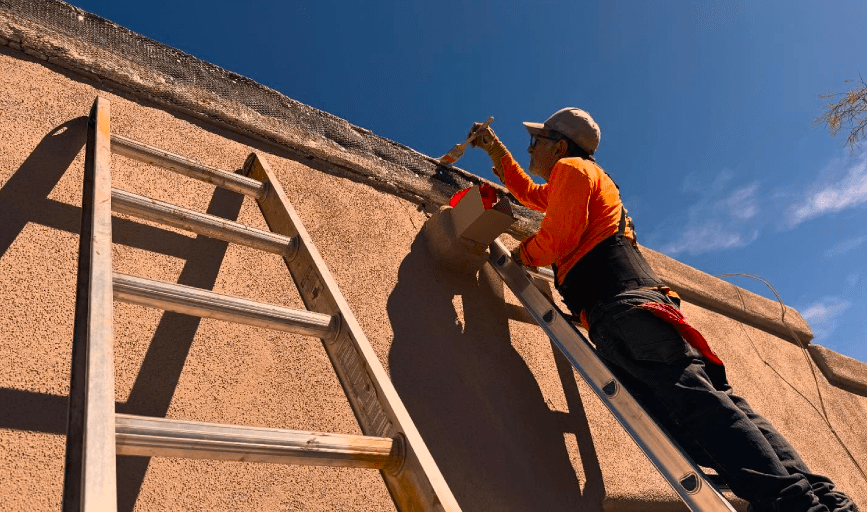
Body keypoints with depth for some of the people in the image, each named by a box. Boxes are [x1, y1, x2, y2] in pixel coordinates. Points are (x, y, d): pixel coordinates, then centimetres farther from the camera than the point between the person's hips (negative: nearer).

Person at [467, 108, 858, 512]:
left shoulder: (572, 168, 10)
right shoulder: (567, 189, 38)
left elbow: (559, 238, -4)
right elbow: (528, 193, 54)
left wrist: (523, 253, 15)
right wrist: (494, 149, 56)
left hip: (622, 307, -9)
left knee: (687, 392, -23)